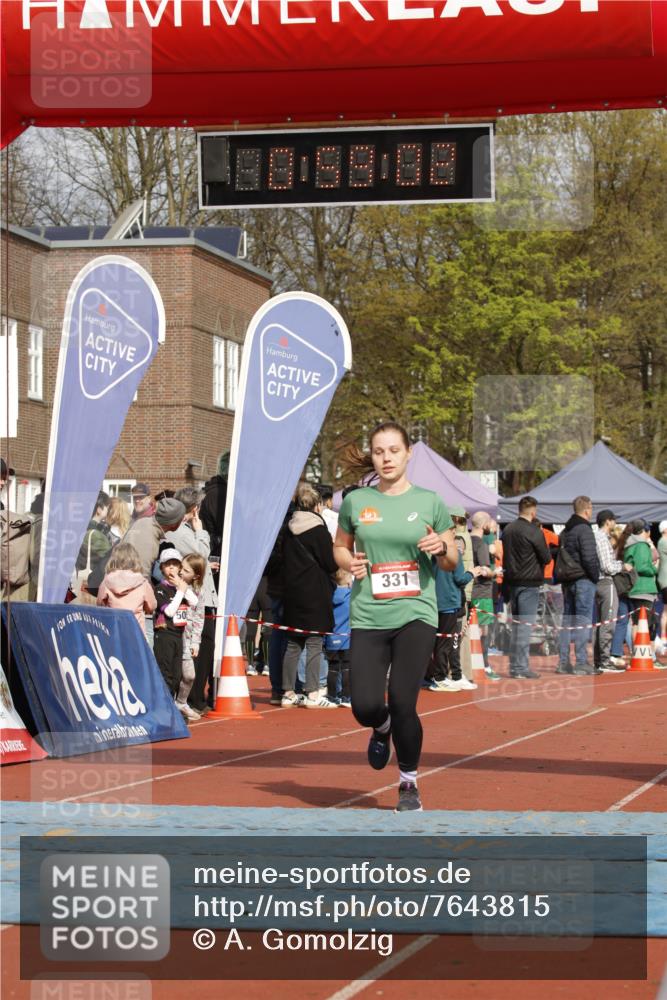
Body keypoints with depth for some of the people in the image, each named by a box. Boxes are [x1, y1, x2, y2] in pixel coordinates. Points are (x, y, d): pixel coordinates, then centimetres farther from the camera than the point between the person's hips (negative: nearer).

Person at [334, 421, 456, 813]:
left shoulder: (429, 501, 4)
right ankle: (383, 729, 33)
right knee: (365, 706, -7)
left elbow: (452, 561, 11)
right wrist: (349, 562, -2)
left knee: (403, 703, -11)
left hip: (415, 614, -1)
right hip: (368, 616, 1)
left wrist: (442, 547, -12)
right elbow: (340, 546, 20)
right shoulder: (356, 502, 6)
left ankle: (409, 784, 12)